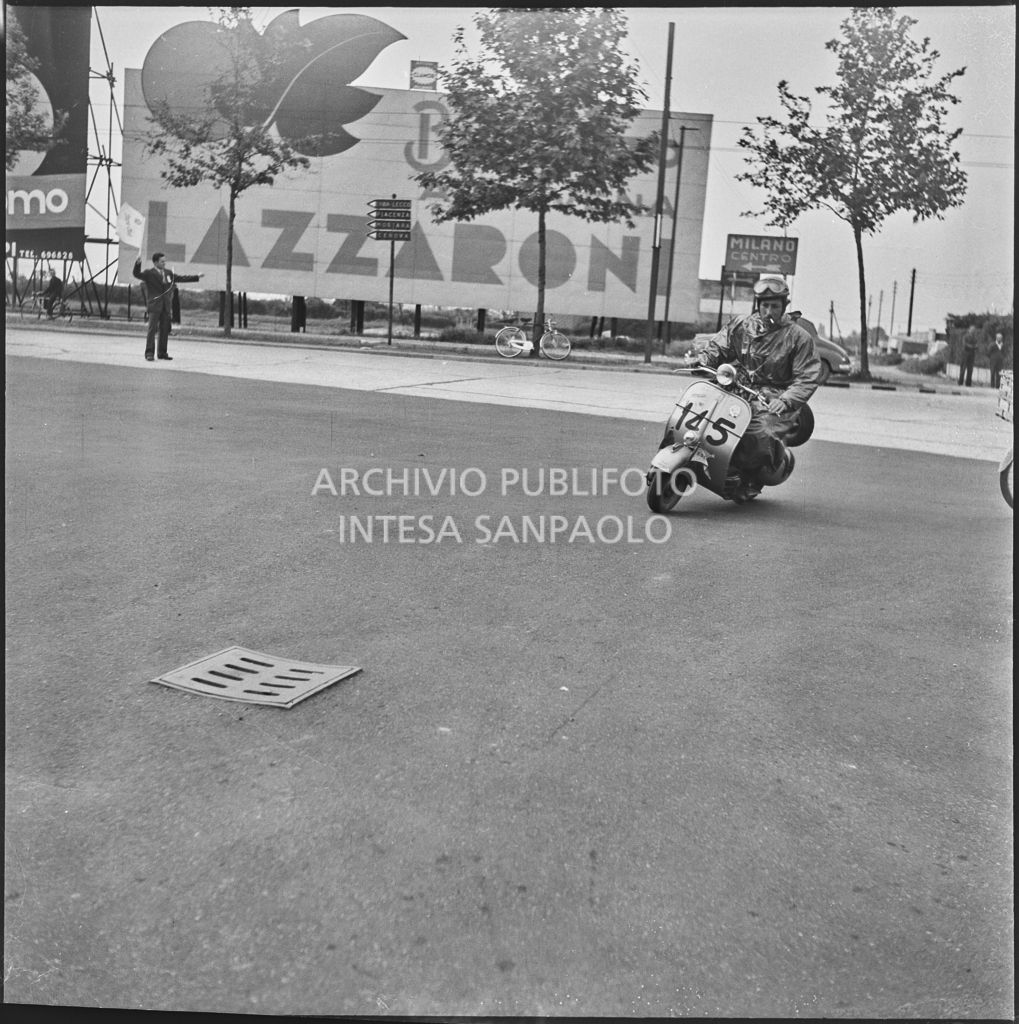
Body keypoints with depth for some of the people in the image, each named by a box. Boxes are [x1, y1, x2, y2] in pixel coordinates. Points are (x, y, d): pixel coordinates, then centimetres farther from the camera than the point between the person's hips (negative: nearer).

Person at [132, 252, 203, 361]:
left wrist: (196, 277, 21)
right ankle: (149, 353, -9)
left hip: (166, 306, 5)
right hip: (154, 306, -5)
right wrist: (138, 264, -34)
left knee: (165, 330, 6)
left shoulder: (168, 272, 15)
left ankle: (162, 353, 13)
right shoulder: (149, 273, -3)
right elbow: (137, 274, -16)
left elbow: (181, 278, 21)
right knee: (152, 329, -10)